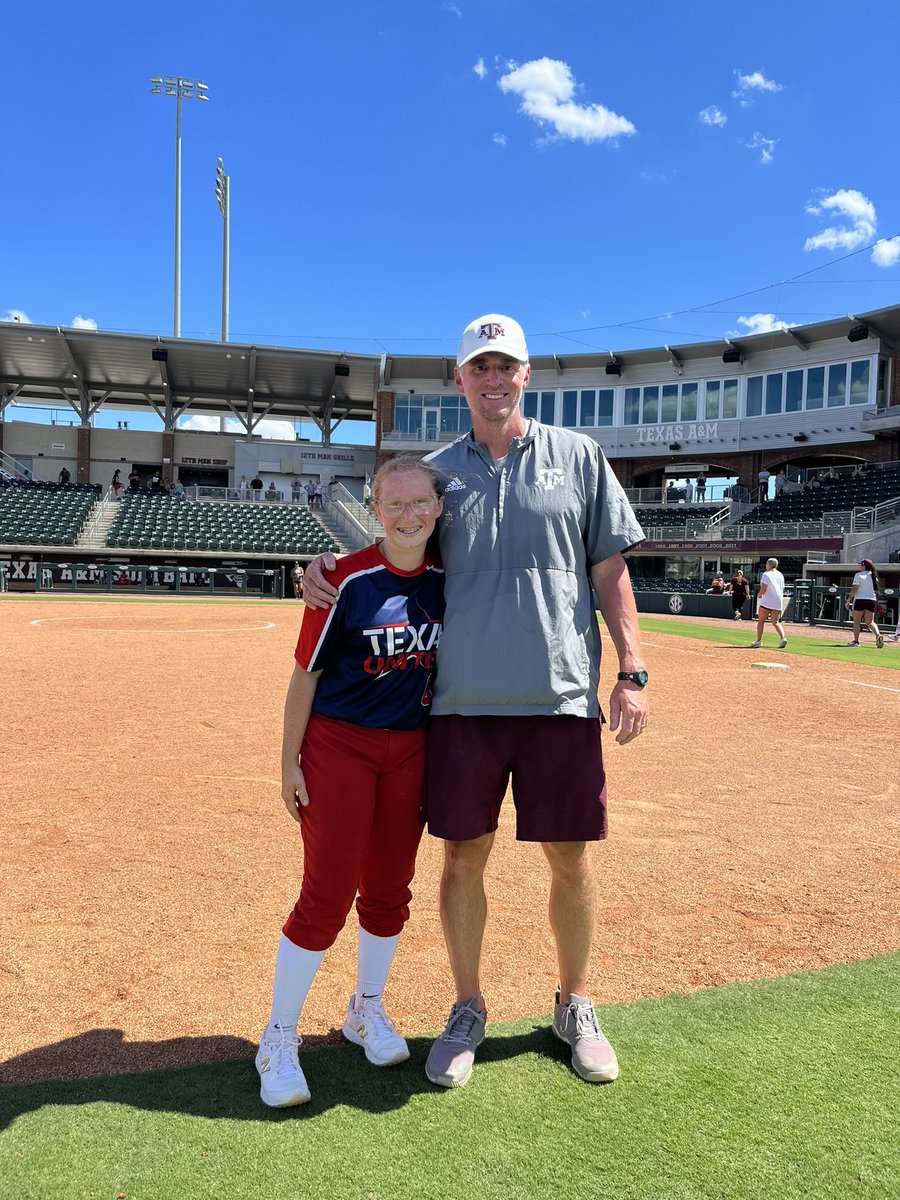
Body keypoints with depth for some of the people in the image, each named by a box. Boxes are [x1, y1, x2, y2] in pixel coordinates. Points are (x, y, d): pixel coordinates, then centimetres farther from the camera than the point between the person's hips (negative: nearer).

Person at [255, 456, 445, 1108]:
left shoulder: (446, 579, 1)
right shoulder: (349, 579, -13)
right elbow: (305, 672, -9)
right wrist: (290, 760, -9)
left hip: (411, 750, 5)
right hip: (338, 746, -4)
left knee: (389, 889, 14)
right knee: (327, 896, -3)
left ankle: (367, 1010, 37)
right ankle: (280, 1039, 16)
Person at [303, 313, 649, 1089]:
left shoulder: (578, 456, 6)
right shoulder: (436, 471, 9)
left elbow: (610, 571, 5)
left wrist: (632, 673, -2)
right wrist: (328, 565, -4)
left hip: (561, 700, -1)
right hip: (463, 703, 1)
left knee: (570, 857, 8)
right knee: (464, 857, 9)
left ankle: (575, 1006, 33)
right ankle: (469, 1010, 31)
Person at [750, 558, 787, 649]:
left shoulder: (766, 574, -7)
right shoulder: (780, 575, 14)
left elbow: (763, 589, -16)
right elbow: (782, 589, 16)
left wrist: (759, 595, 3)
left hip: (767, 601, -6)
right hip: (778, 601, 6)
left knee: (761, 621, 5)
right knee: (775, 622, 11)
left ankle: (758, 641, 3)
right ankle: (783, 638, -11)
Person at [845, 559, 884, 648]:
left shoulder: (859, 575, -8)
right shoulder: (874, 576, 10)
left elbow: (855, 589, -14)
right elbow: (876, 590, 12)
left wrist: (849, 600, -10)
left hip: (860, 600, -5)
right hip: (872, 600, 5)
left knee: (856, 621, 5)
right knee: (870, 622, 7)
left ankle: (856, 641, 4)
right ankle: (878, 635, -19)